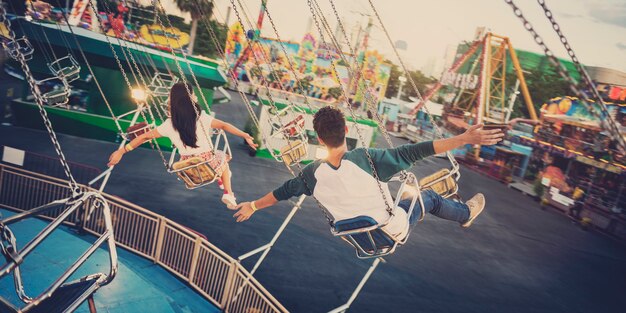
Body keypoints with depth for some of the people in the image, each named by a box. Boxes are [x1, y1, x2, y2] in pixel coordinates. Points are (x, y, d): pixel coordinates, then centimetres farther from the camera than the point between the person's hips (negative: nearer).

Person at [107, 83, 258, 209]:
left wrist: (121, 151, 5)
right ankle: (228, 193, 19)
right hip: (208, 163, -3)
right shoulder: (201, 118, -19)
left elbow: (145, 137, -3)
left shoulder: (169, 125, -9)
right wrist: (246, 136, -22)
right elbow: (224, 126, -24)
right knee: (222, 157, 31)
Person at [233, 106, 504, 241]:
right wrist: (464, 139, -27)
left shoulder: (313, 173, -19)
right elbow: (414, 152, -32)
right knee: (429, 197, 21)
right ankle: (466, 214, 48)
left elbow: (283, 191, -4)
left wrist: (253, 205, 14)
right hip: (390, 231, -4)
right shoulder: (365, 158, -32)